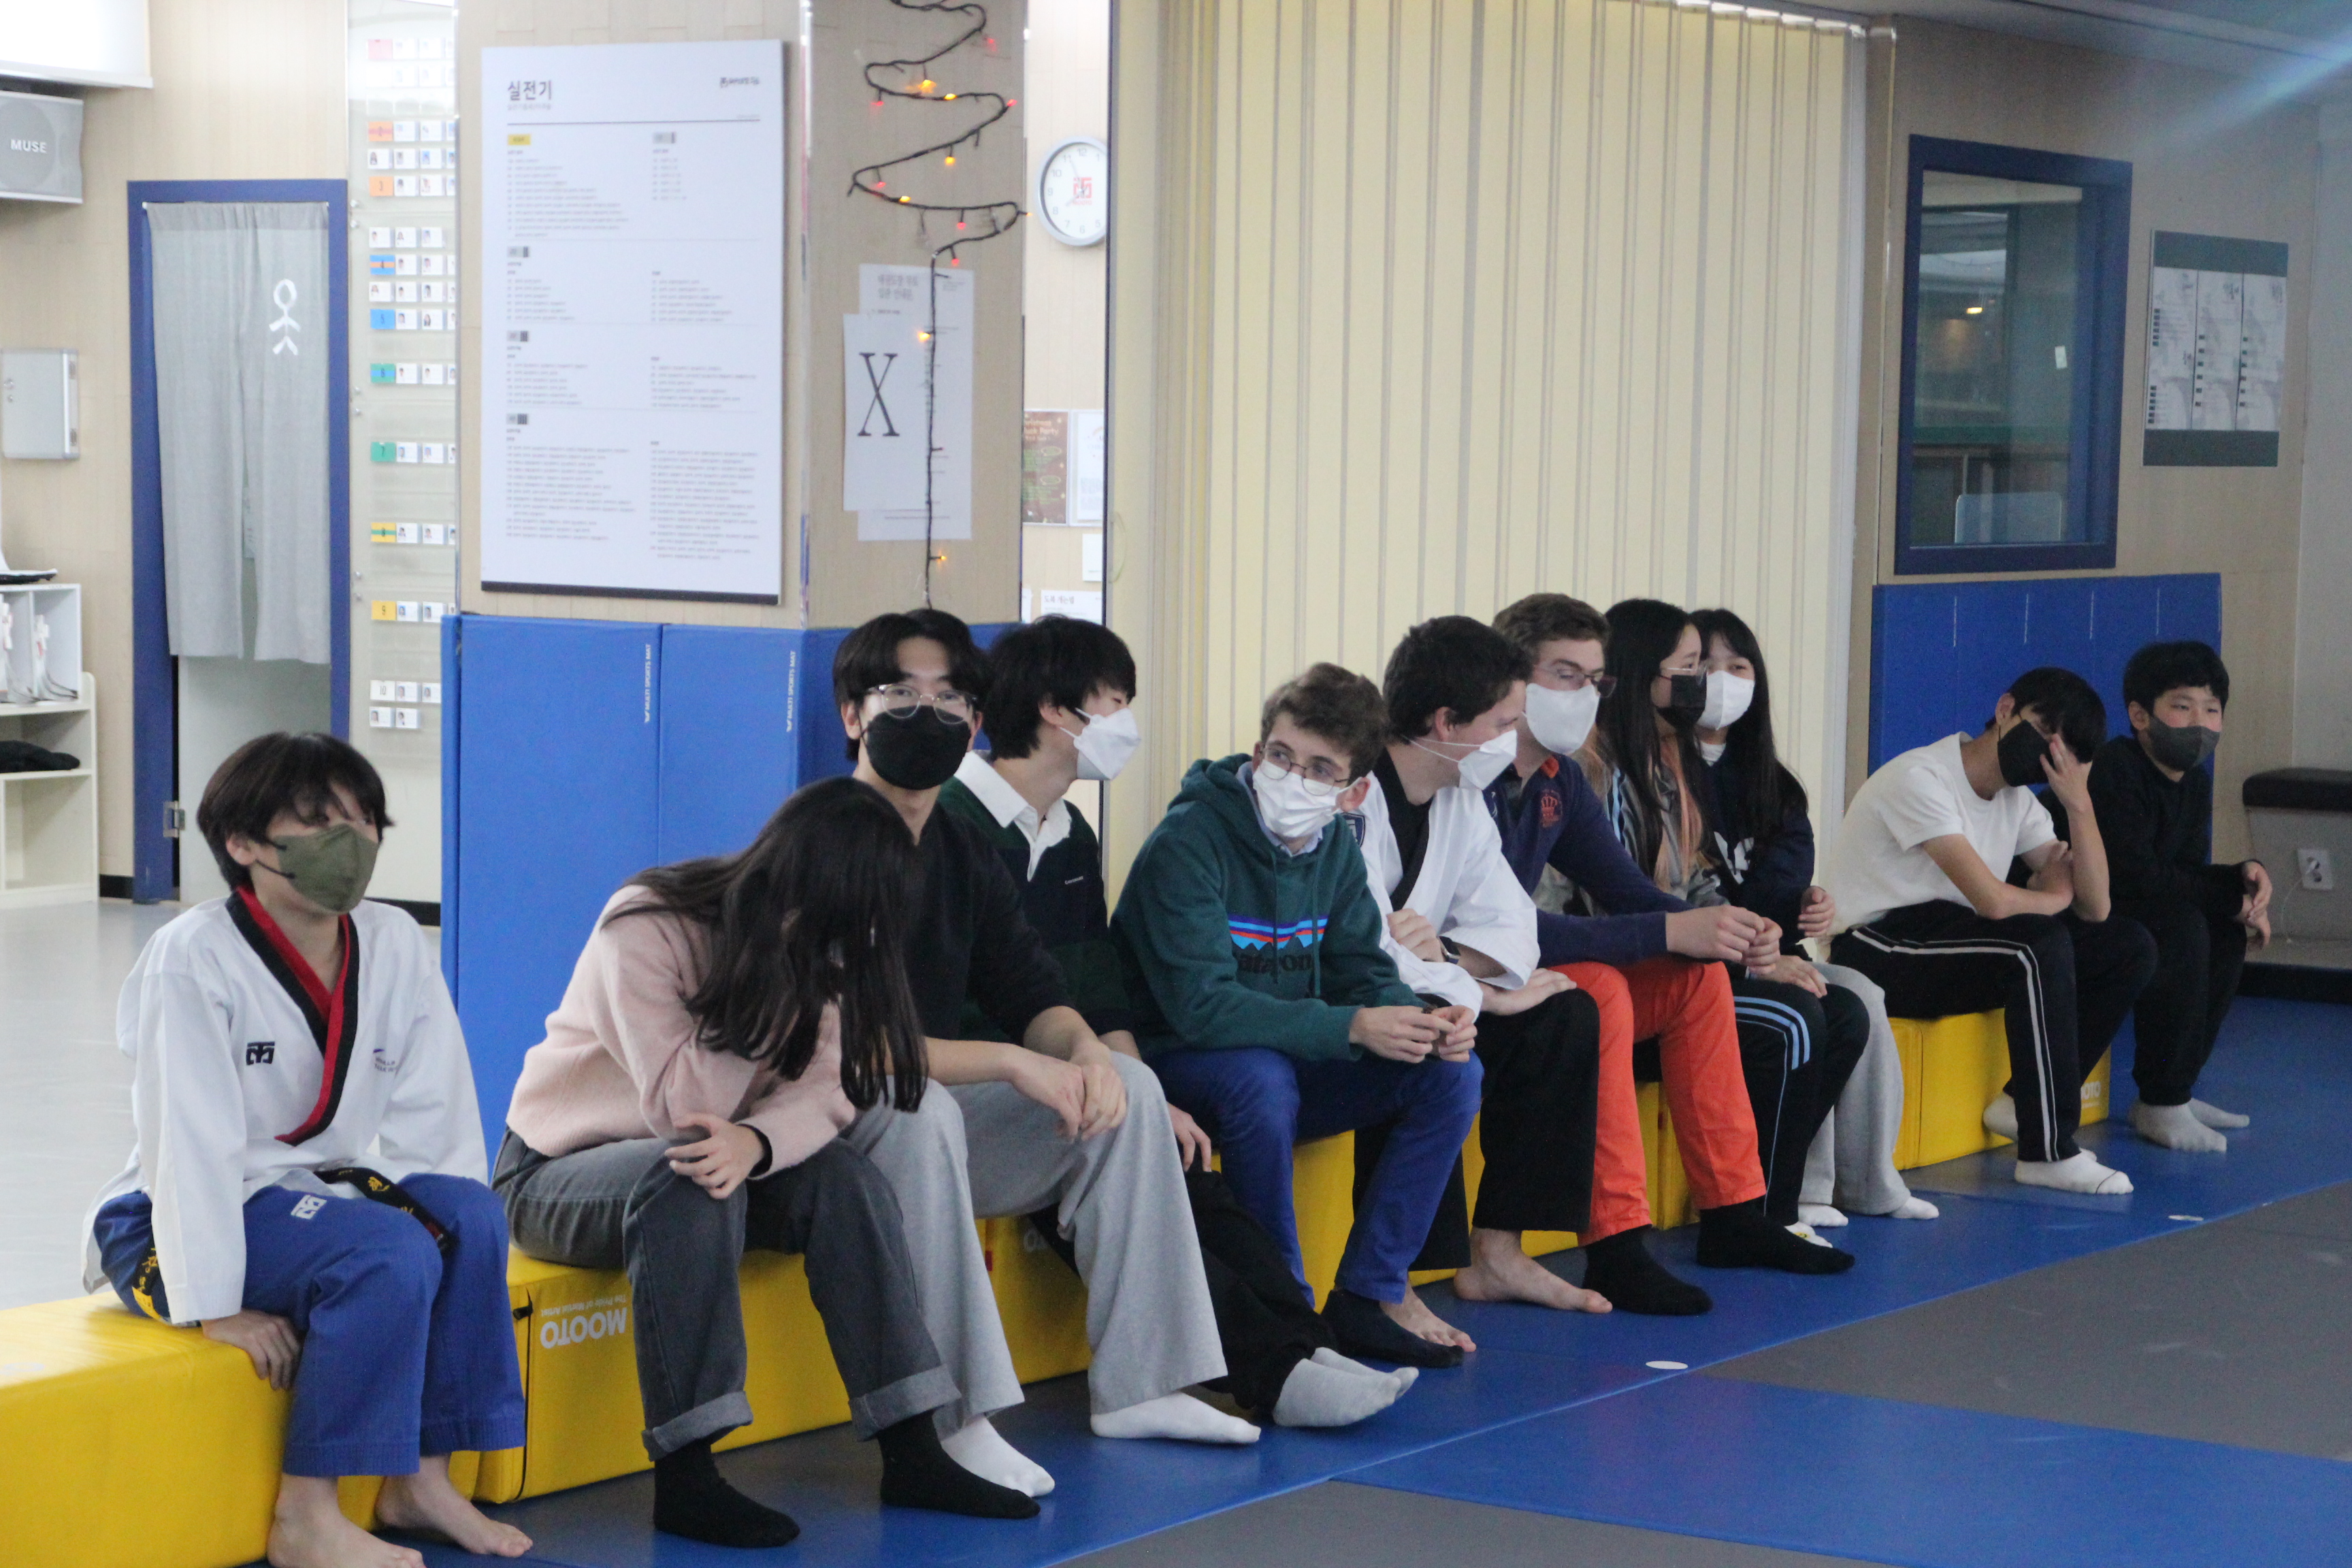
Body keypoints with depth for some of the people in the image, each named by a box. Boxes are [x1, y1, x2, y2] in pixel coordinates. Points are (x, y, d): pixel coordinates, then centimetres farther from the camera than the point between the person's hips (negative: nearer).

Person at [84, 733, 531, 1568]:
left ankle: (420, 1477, -9)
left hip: (312, 1197, 6)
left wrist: (456, 1229, -15)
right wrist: (216, 1307, -24)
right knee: (386, 1254, -30)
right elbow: (188, 1140, -22)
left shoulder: (396, 946, 0)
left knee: (468, 1217, -20)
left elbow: (431, 1120, -1)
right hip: (179, 1226, -6)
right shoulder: (193, 959, -18)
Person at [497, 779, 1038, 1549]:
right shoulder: (644, 928, -23)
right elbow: (683, 1107, -29)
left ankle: (910, 1453, -18)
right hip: (556, 1173, -6)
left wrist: (756, 1141, -36)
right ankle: (684, 1478, -36)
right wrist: (770, 984, -29)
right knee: (688, 1181, -37)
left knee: (845, 1179, -20)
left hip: (675, 1164, 6)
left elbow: (823, 1088, -15)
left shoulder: (805, 944, -3)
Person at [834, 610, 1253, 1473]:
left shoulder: (965, 852, 10)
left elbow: (1033, 997, 10)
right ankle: (951, 1425, -38)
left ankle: (1138, 1386, -3)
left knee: (1128, 1086, -2)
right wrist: (1010, 1063, -26)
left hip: (933, 1110, 9)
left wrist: (1086, 1052, -15)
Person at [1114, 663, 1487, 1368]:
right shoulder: (1189, 841, -21)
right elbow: (1199, 1006, -28)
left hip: (1289, 1061, 7)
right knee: (1263, 1077, -39)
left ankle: (1371, 1294, -4)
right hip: (1176, 1066, -7)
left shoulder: (1334, 848, 2)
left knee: (1452, 1073, -10)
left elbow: (1362, 972, 5)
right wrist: (1351, 1028, -33)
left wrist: (1425, 1021, -19)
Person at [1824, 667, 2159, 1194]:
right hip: (1877, 950, -9)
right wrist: (2051, 897, -5)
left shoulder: (2016, 799, 11)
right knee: (2040, 943, -32)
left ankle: (2025, 1103, 2)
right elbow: (1993, 900, -27)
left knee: (2129, 948, -1)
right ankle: (2048, 1152, -25)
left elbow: (2096, 908, 2)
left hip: (1949, 944, 9)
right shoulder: (1921, 779, -17)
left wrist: (2079, 803, -9)